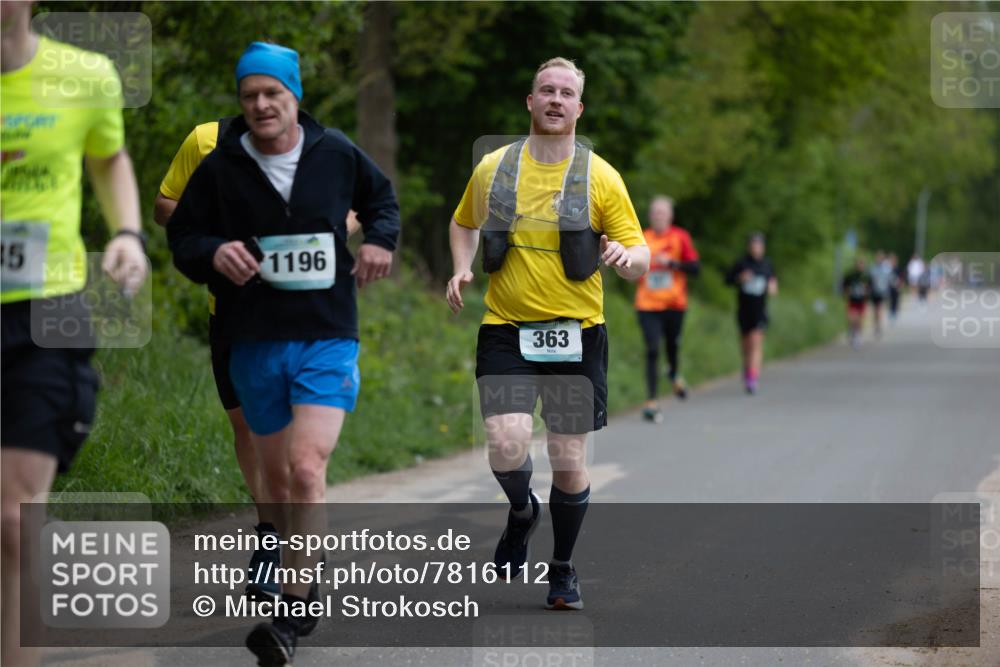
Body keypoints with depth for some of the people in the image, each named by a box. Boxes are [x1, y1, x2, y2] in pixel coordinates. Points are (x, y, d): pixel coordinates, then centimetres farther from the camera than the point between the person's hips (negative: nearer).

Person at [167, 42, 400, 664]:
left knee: (307, 466, -19)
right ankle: (305, 567, 37)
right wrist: (213, 253, -16)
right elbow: (182, 236, 5)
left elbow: (382, 197, 19)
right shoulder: (220, 168, -3)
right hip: (256, 343, 2)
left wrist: (381, 239, 0)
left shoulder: (337, 153, -1)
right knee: (277, 476, 12)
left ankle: (293, 612, -17)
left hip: (328, 339, -2)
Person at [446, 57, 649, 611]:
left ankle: (563, 571, 26)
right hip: (505, 331, 0)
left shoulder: (600, 177, 0)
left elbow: (641, 256, 0)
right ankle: (522, 511, 18)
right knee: (506, 446, -18)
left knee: (570, 461, 4)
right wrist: (461, 270, 5)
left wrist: (625, 255, -23)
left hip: (576, 335, 0)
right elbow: (463, 223, 23)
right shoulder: (492, 169, 4)